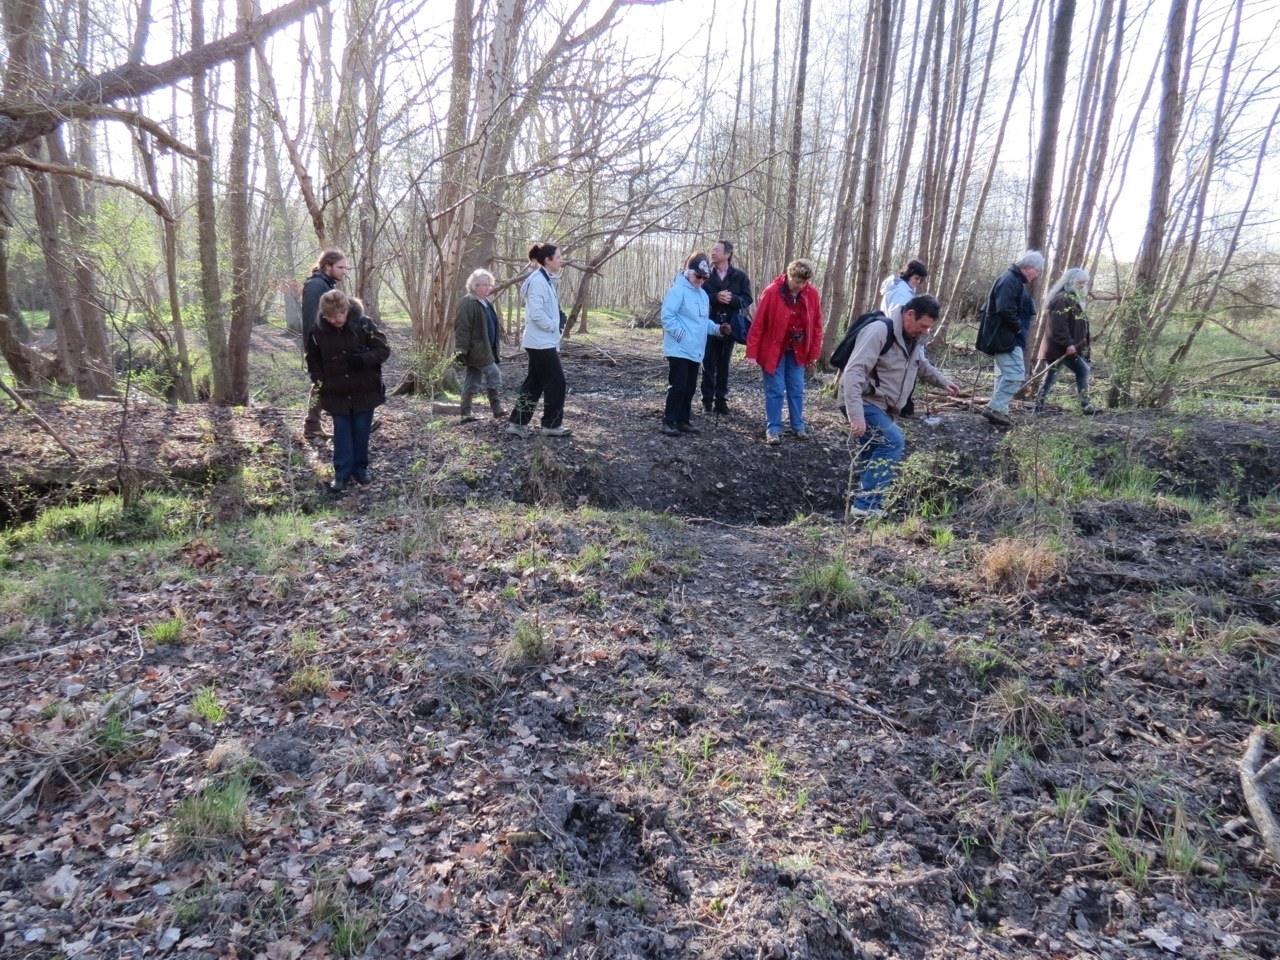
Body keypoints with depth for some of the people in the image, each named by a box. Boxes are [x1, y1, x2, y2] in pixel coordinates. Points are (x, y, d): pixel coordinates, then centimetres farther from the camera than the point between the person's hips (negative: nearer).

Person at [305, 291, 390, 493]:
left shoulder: (363, 324, -13)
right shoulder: (318, 331, -7)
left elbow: (383, 350, -8)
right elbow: (313, 360, 7)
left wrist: (362, 360, -24)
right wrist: (321, 384, -2)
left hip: (364, 391, -1)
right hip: (336, 393, 1)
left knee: (361, 431, 10)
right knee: (342, 433, 5)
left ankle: (360, 468, 26)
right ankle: (341, 473, 11)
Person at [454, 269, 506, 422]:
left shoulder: (485, 302, 17)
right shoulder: (467, 303, -15)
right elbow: (461, 328, -20)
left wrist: (494, 350, 24)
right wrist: (461, 350, -26)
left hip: (483, 349, 10)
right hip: (475, 349, -10)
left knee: (472, 381, 11)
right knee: (494, 375, -10)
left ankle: (465, 412, 16)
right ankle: (498, 410, -6)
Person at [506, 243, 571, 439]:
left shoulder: (546, 279, 15)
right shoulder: (538, 280, -17)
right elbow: (535, 312, -25)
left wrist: (557, 324, 8)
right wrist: (553, 326, -14)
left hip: (542, 341, 10)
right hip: (541, 341, -10)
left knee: (534, 382, 11)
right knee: (556, 381, -2)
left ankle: (517, 422, 14)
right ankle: (551, 425, 7)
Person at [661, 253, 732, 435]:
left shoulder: (702, 294, 16)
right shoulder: (678, 290, -11)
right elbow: (667, 317, -17)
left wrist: (718, 329, 5)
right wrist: (682, 335, -21)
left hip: (695, 351, 8)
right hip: (679, 349, -8)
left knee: (689, 388, 12)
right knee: (677, 386, -8)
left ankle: (683, 420, 20)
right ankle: (669, 421, 0)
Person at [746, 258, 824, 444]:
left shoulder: (812, 293, -5)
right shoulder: (772, 292, -17)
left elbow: (816, 324, 2)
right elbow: (758, 323, -14)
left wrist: (814, 351, 0)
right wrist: (752, 351, -14)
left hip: (797, 350, 4)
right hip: (774, 349, -4)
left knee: (797, 390, 11)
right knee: (775, 390, 0)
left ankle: (799, 426, 23)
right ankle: (773, 429, 8)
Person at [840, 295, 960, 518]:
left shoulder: (914, 338, 9)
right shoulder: (880, 331, -20)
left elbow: (921, 365, 30)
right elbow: (854, 372, -28)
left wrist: (943, 382, 11)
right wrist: (856, 415, -36)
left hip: (883, 406, 10)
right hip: (864, 402, -10)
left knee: (876, 450, 13)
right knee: (893, 442, -20)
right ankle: (866, 505, -17)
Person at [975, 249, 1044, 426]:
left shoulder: (1015, 280, 18)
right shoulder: (1009, 279, -15)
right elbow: (1005, 309, -27)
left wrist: (1020, 328, 9)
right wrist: (1018, 328, -16)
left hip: (1006, 337, 11)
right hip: (1006, 337, -11)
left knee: (1005, 375, 14)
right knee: (1016, 375, -15)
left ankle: (998, 410, 18)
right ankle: (994, 408, -13)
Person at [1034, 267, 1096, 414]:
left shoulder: (1072, 298, 20)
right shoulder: (1062, 299, -13)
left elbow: (1076, 325, 26)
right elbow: (1058, 325, -23)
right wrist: (1067, 343, -27)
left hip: (1060, 347, 11)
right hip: (1061, 347, -11)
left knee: (1051, 375, 8)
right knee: (1082, 370, -7)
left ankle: (1039, 406, 9)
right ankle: (1085, 405, -3)